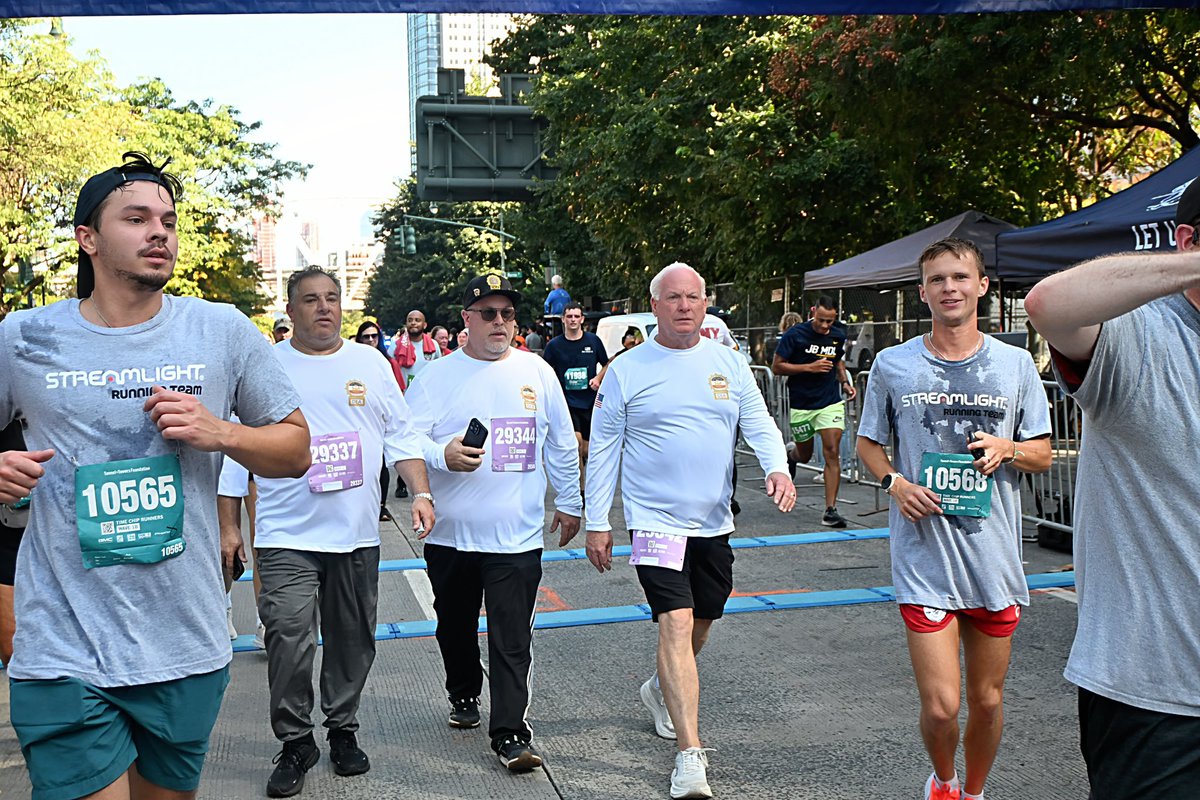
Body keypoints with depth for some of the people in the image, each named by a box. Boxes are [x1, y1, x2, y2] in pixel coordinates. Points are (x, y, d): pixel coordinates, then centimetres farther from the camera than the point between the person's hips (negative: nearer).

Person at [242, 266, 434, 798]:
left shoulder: (372, 363, 9)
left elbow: (400, 436, 11)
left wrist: (421, 493, -2)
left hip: (357, 534, 3)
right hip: (288, 535, -2)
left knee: (352, 639, 11)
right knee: (289, 640, -8)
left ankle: (343, 730, 30)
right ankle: (295, 743, 11)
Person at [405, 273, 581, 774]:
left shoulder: (537, 371, 6)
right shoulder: (437, 376, 1)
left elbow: (561, 444, 14)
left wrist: (569, 502, 16)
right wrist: (443, 455, -25)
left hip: (516, 535, -1)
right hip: (451, 532, 1)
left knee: (512, 637, -4)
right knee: (455, 624, 18)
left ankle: (510, 733, 2)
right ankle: (464, 695, 41)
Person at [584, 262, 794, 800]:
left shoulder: (730, 365, 6)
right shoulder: (625, 370, -3)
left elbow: (759, 424, 6)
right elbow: (603, 450, 1)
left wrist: (777, 468, -16)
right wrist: (597, 523, 0)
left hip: (713, 521, 4)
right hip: (656, 520, -4)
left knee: (700, 623, 17)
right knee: (676, 624, -16)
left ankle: (661, 690, 46)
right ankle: (690, 755, -14)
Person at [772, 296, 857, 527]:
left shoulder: (838, 334, 3)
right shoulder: (795, 334, -11)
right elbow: (777, 367, -10)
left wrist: (845, 382, 4)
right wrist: (809, 367, -20)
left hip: (831, 402, 2)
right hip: (801, 404, -2)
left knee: (832, 452, -11)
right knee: (804, 456, 12)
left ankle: (830, 510, -6)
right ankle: (791, 454, 52)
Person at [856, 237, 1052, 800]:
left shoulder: (1016, 364, 3)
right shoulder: (892, 365, 0)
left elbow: (1043, 455, 10)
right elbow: (868, 443, 12)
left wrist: (1009, 448, -13)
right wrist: (895, 483, -8)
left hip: (995, 557, 2)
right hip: (924, 558, -2)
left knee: (987, 701, 12)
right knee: (940, 706, -5)